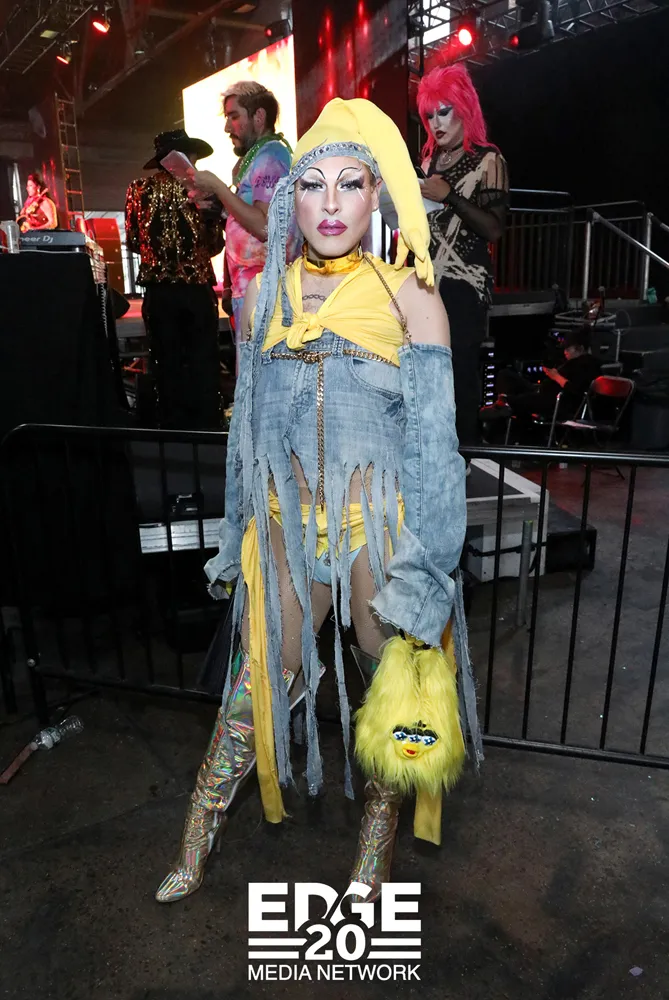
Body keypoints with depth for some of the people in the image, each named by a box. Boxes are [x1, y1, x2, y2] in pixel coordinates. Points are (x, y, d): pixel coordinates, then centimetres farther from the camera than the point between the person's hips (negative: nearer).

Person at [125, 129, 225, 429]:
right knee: (202, 366, 4)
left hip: (157, 290, 3)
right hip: (196, 289, -3)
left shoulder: (139, 189, 3)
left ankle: (173, 428, 13)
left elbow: (133, 242, 7)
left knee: (167, 364, 9)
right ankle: (205, 428, 8)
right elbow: (214, 245, -2)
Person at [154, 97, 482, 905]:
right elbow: (248, 422, 12)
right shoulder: (263, 295, 6)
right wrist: (237, 536, 13)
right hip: (286, 530, 3)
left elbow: (433, 440, -7)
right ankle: (194, 847, 36)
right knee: (257, 681, 13)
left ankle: (377, 845, 40)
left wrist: (426, 573, -11)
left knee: (391, 686, 12)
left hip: (380, 528, -2)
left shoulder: (407, 295, -5)